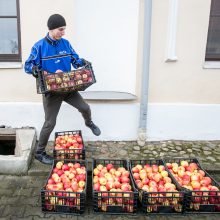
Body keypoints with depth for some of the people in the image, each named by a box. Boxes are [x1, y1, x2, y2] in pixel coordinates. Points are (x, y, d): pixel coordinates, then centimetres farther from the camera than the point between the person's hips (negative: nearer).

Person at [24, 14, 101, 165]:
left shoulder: (65, 43, 2)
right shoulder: (39, 46, -10)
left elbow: (75, 59, 9)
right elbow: (28, 66, -8)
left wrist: (84, 63, -12)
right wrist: (39, 71, -28)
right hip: (51, 90, -4)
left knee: (85, 108, 2)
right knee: (50, 123, 0)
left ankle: (89, 123, 40)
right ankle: (39, 152, 19)